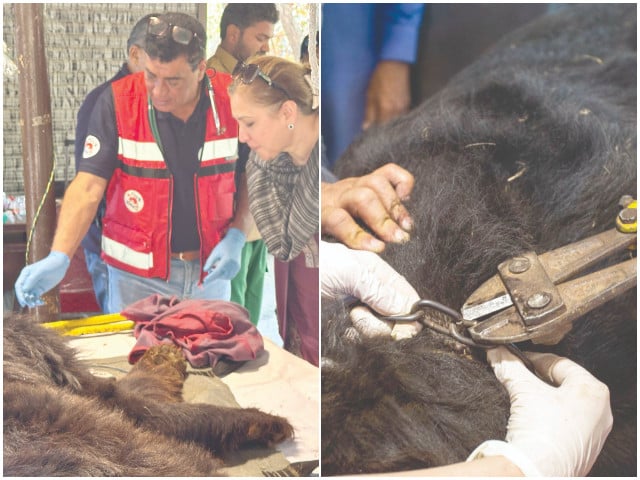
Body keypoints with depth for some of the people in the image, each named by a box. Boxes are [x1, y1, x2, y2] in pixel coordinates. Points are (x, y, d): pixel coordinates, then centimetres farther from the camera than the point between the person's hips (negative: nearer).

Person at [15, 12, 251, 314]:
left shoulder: (232, 101, -9)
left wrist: (236, 237, -10)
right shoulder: (117, 103, -12)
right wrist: (58, 258, -25)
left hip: (211, 268, 2)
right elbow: (88, 186, -14)